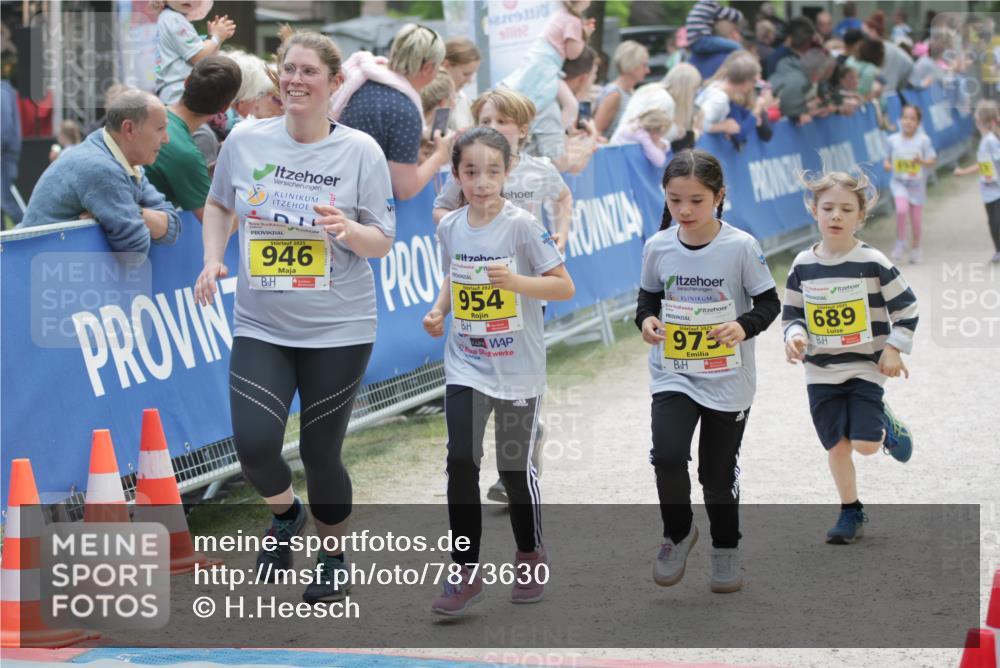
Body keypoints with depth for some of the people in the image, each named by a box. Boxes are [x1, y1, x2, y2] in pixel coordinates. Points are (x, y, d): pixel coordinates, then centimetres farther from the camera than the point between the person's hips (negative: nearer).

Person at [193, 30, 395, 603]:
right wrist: (213, 260, 1)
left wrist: (347, 229, -24)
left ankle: (335, 561, 31)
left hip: (338, 330, -2)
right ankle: (286, 515, 22)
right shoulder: (245, 141, -2)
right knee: (254, 444, -14)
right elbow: (220, 205, 17)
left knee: (321, 453, 4)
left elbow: (383, 244, -3)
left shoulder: (361, 151, -7)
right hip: (261, 327, 2)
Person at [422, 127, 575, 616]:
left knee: (515, 467, 6)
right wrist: (438, 311, -1)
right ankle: (465, 572, -2)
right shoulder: (450, 227, 1)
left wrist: (515, 281, -27)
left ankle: (530, 556, 31)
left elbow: (564, 285, -13)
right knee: (461, 460, -10)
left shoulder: (522, 226, -13)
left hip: (517, 370, -3)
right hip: (465, 365, 3)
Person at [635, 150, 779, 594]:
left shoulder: (740, 247, -13)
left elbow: (768, 302, -5)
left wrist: (744, 326, -25)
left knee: (718, 472, 9)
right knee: (667, 454, -19)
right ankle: (678, 533, 7)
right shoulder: (658, 247, -5)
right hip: (672, 375, 1)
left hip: (727, 380, -1)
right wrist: (646, 319, -11)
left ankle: (726, 549, 33)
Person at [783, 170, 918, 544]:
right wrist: (795, 336, -12)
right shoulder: (803, 266, -1)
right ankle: (851, 513, 20)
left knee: (865, 444, -12)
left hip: (865, 369, -3)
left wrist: (894, 348, -7)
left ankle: (885, 426, 22)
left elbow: (906, 306, -2)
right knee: (836, 445, 5)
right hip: (821, 372, 3)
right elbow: (792, 314, 8)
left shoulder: (873, 262, -10)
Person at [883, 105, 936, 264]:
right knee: (902, 209, -26)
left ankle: (916, 249, 30)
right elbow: (887, 160, 8)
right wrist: (887, 165, -15)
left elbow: (933, 161, -5)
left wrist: (922, 161, -25)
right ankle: (901, 242, -6)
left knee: (916, 219, 8)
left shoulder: (923, 140, -9)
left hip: (917, 185, 0)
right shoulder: (892, 140, -3)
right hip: (899, 182, 0)